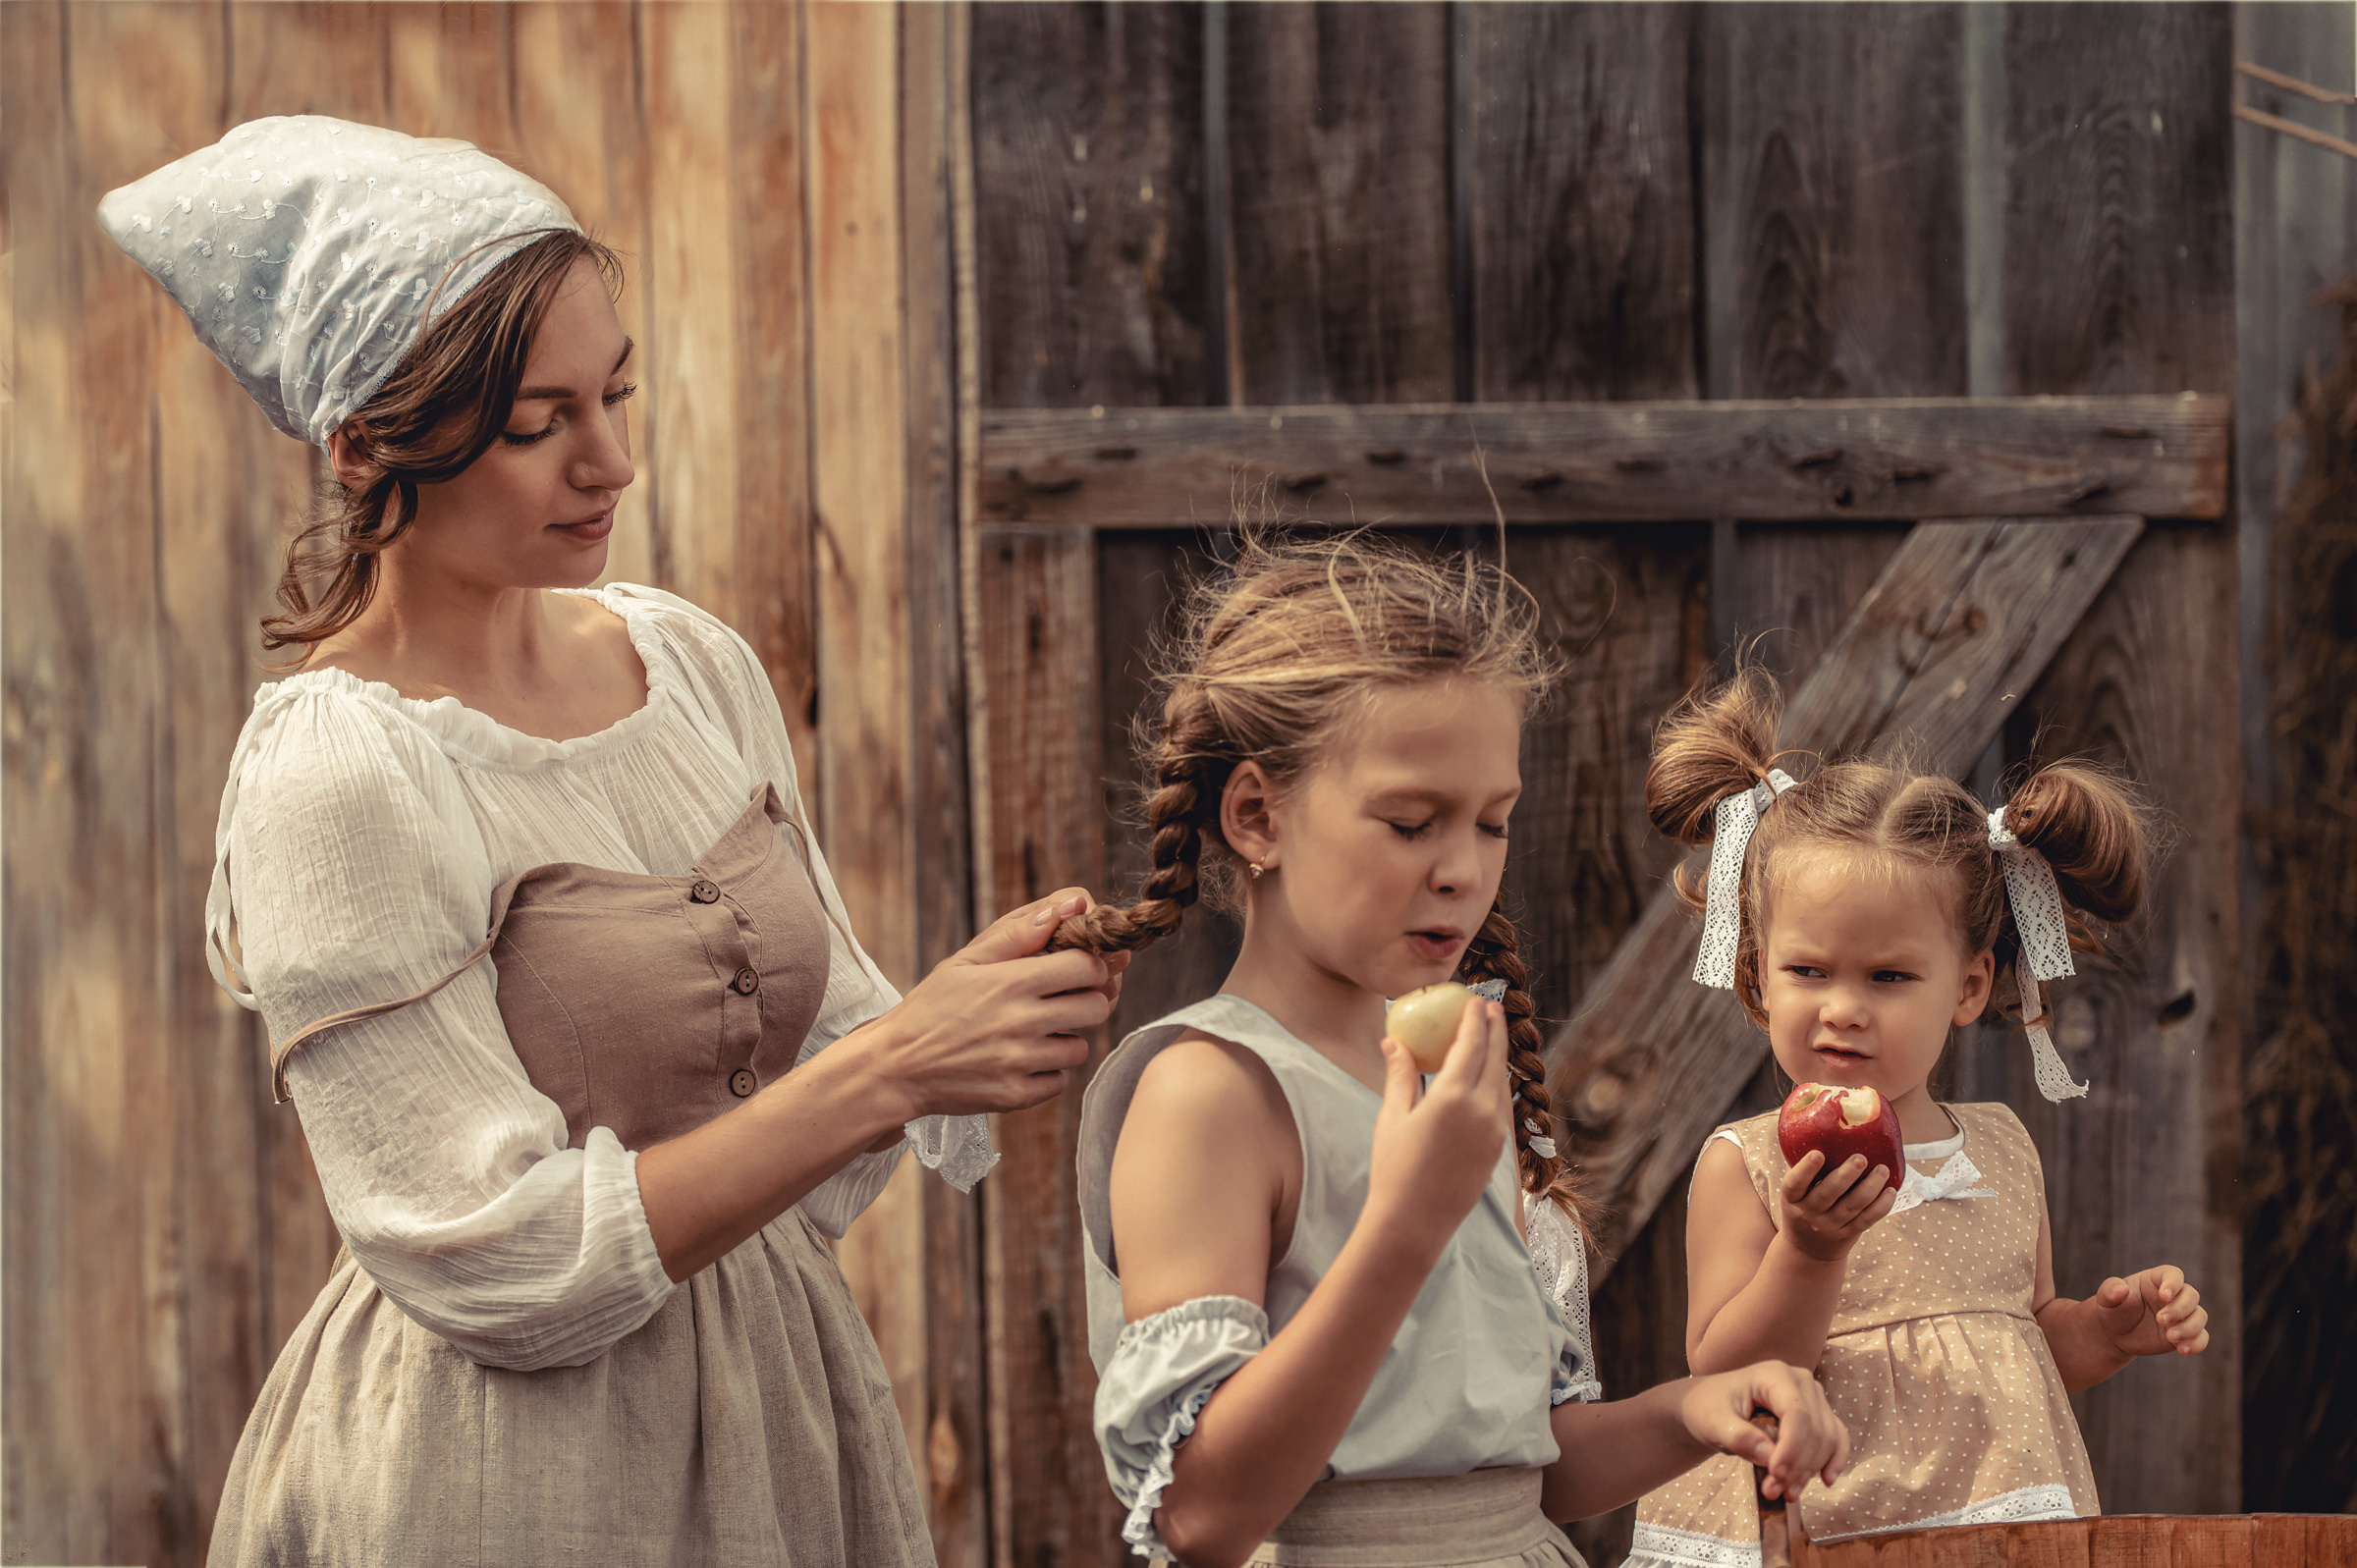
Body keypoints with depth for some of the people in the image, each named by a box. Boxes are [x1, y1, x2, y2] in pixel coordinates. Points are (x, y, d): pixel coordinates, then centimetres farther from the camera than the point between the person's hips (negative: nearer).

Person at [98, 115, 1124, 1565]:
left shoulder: (696, 662, 3)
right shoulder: (334, 779, -17)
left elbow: (818, 1039, 9)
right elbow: (500, 1271, -20)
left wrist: (968, 1002, -11)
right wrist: (888, 1075, -23)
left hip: (773, 1421, 6)